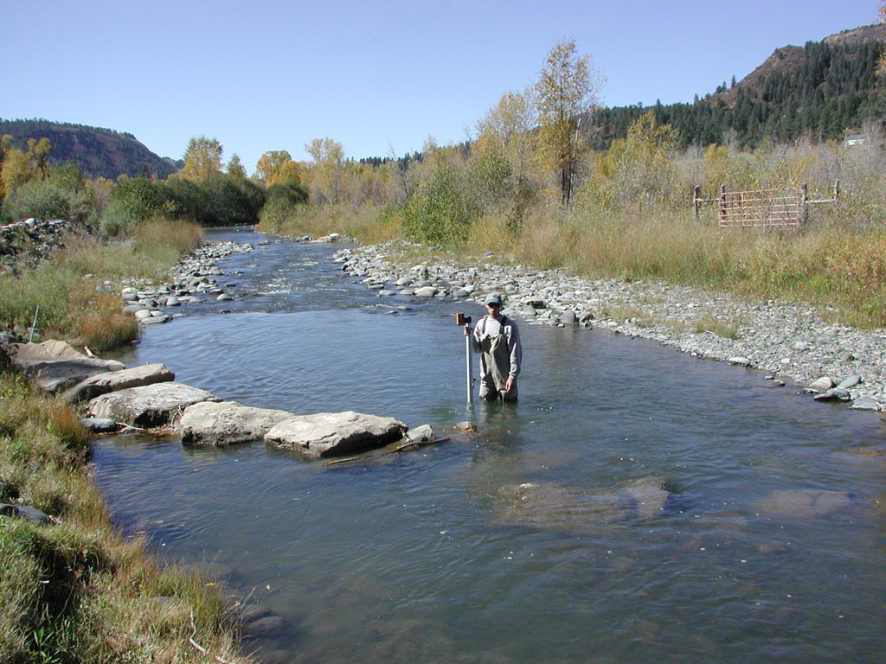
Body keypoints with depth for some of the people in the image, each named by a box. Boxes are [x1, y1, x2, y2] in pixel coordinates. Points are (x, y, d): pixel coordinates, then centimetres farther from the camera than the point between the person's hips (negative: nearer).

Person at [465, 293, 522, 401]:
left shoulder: (509, 325, -11)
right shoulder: (481, 323, 4)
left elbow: (515, 352, -13)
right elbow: (477, 349, 7)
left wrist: (512, 376, -17)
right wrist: (469, 336, -11)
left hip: (504, 374, -4)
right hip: (486, 375, 4)